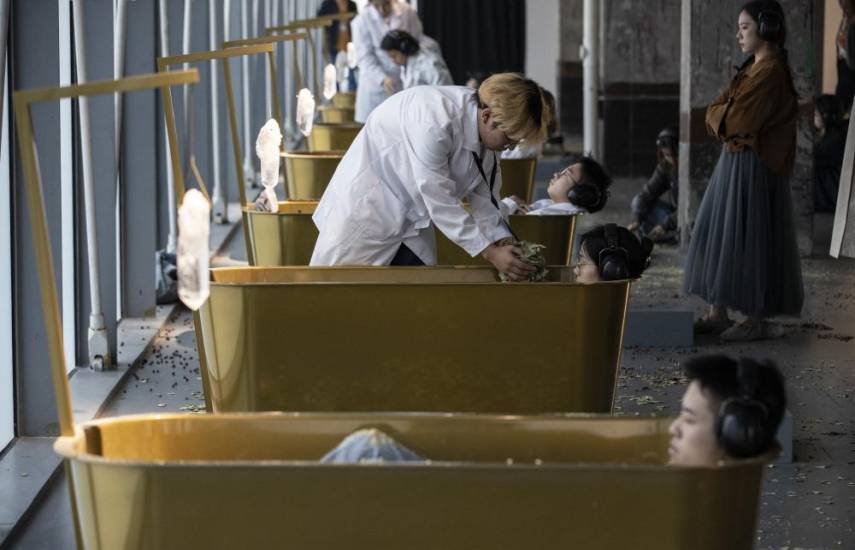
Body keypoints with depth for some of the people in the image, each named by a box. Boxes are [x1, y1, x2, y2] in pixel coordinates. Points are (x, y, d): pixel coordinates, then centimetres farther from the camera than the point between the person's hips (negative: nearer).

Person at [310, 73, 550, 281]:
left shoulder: (485, 133, -8)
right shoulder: (434, 121, -33)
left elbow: (483, 197, 3)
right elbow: (439, 199, -30)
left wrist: (505, 243, -11)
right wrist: (489, 252, -29)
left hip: (412, 213, 8)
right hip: (368, 202, -8)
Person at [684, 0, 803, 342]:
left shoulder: (770, 72, -17)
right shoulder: (753, 69, 15)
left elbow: (734, 120, -20)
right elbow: (715, 113, 14)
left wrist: (720, 115, -1)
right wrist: (727, 114, -6)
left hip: (752, 168, -10)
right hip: (734, 160, 10)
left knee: (748, 238, -5)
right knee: (720, 234, 11)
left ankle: (757, 320, 2)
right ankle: (718, 314, 16)